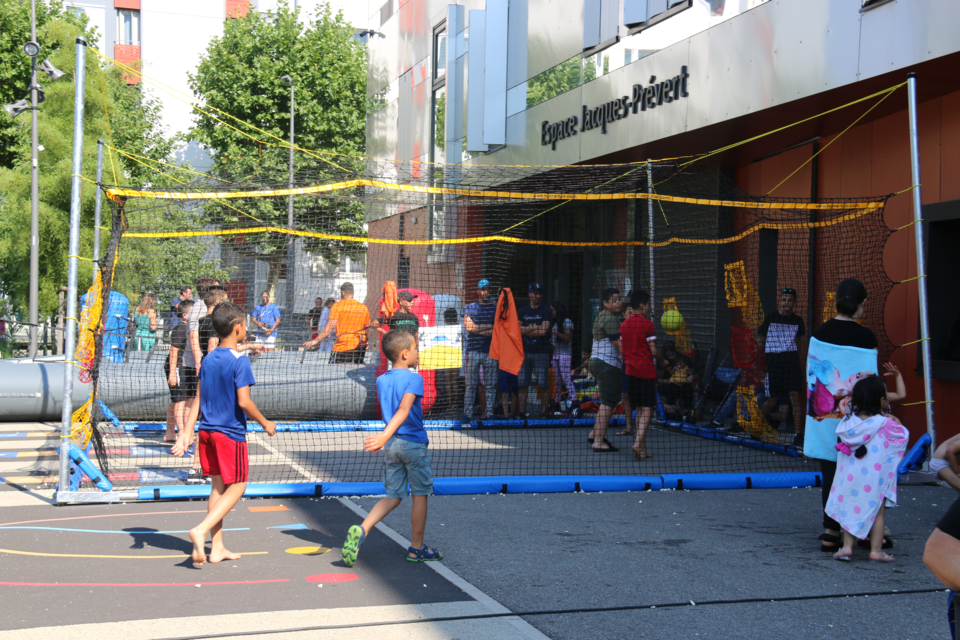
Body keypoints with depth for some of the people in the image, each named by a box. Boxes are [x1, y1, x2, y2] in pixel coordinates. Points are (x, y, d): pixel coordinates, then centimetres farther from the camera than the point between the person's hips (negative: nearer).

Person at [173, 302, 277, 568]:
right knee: (236, 487, 4)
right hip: (231, 433, -7)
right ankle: (201, 530, -14)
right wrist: (265, 423, -5)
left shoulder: (208, 360, 7)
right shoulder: (240, 361, -15)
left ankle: (216, 547, 16)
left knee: (218, 486, 14)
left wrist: (187, 431, 8)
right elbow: (243, 402, -18)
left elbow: (198, 399, 7)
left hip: (208, 431, 7)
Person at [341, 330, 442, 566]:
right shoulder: (414, 379, -12)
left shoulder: (381, 381, 7)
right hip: (414, 444, -6)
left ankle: (361, 529, -8)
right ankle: (417, 548, 17)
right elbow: (403, 410, -26)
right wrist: (385, 435, -34)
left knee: (393, 496, 13)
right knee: (420, 495, 9)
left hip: (391, 446, 6)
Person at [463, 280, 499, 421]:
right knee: (470, 385, -2)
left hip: (491, 351, 1)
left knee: (490, 385, 2)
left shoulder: (496, 308, 11)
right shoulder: (470, 307, 10)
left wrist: (479, 330, -8)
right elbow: (468, 327, -4)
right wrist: (489, 326, -3)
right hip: (473, 350, -1)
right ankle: (467, 414, 1)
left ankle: (489, 414, 7)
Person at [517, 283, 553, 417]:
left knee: (542, 385, -3)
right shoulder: (522, 311, 14)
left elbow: (543, 331, -9)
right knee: (522, 384, 1)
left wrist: (526, 330, -1)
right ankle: (522, 412, 4)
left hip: (541, 352, -3)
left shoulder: (546, 311, 2)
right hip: (525, 352, 3)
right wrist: (535, 328, -6)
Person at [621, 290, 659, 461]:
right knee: (647, 410, -4)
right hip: (646, 371, -6)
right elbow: (653, 351, -11)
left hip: (631, 370, 6)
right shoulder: (647, 324, -10)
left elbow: (622, 350, 12)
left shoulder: (624, 324, 10)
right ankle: (638, 443, -20)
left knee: (639, 409, 11)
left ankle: (642, 449, 10)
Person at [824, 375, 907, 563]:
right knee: (877, 512, 9)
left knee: (850, 510, 12)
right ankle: (876, 550, 11)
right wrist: (894, 421, 17)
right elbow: (903, 434, 1)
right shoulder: (885, 424, -12)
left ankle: (847, 547, 10)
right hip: (875, 480, -3)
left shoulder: (848, 421, -4)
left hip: (850, 477, 3)